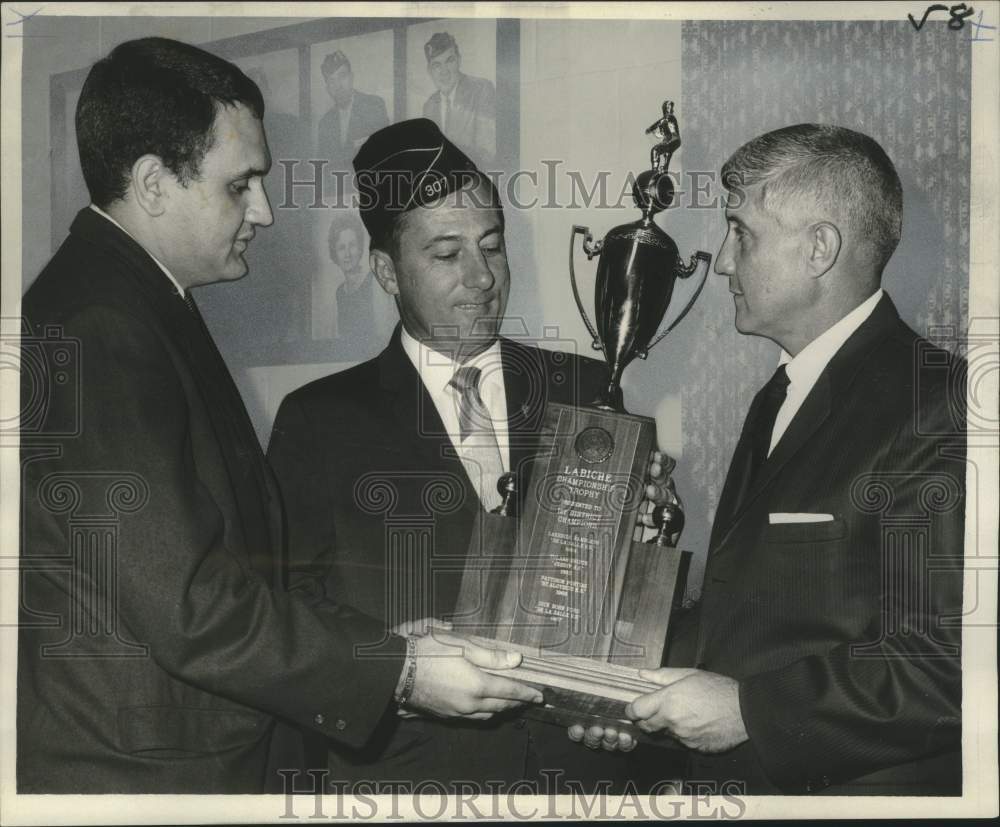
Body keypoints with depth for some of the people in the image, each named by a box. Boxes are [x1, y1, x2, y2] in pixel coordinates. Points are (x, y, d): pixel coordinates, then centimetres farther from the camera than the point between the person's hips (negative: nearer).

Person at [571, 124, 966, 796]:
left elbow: (947, 660, -24)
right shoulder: (778, 401, 12)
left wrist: (749, 709, -20)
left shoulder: (935, 408, -17)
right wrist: (650, 684, 1)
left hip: (862, 788, -7)